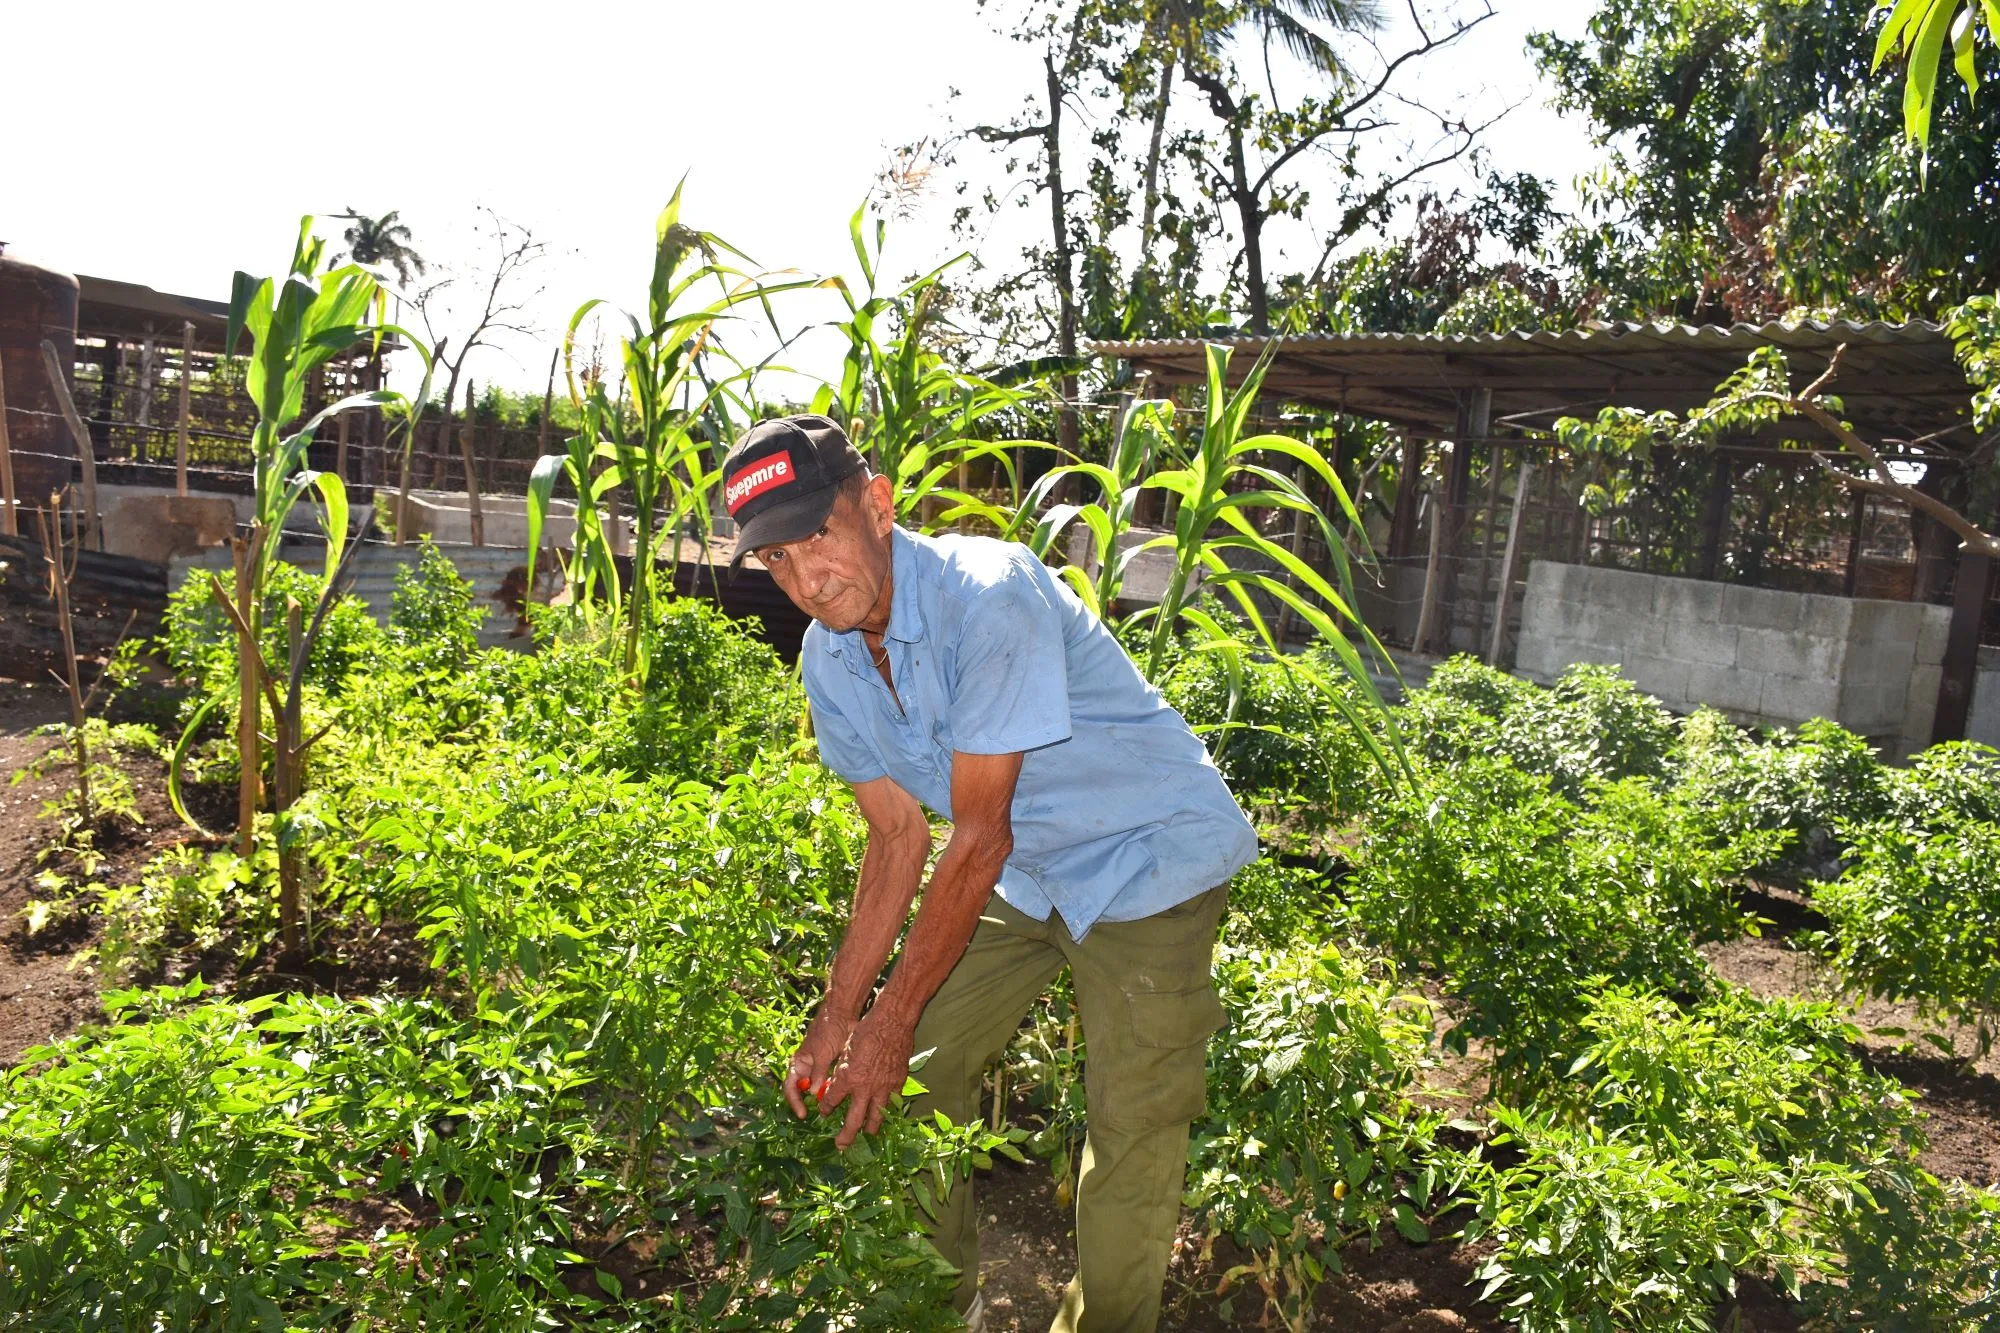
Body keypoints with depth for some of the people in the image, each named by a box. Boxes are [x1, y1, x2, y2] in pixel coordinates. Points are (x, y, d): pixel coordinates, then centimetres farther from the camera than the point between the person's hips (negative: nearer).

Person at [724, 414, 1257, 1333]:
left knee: (1131, 1134, -6)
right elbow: (899, 842, -1)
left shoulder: (988, 596, -31)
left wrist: (889, 1022, -20)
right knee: (918, 1069, 8)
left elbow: (980, 838, -27)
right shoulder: (828, 661, -7)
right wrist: (836, 1018, -3)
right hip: (1020, 873, 7)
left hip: (1150, 859, -6)